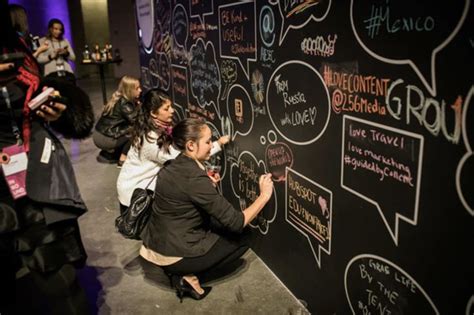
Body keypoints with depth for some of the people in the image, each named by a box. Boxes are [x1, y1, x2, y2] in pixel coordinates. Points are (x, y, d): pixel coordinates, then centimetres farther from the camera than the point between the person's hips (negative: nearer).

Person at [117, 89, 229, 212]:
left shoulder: (162, 128, -5)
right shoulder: (150, 139, -31)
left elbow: (177, 153, -6)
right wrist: (218, 144, -26)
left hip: (148, 183, 7)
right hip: (134, 190, -7)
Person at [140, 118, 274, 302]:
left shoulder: (173, 166, 1)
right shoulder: (195, 177, -24)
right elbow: (235, 223, -21)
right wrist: (264, 196, -11)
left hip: (154, 244, 8)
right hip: (172, 255, -8)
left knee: (215, 221, 22)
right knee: (240, 242, 8)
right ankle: (188, 276, 1)